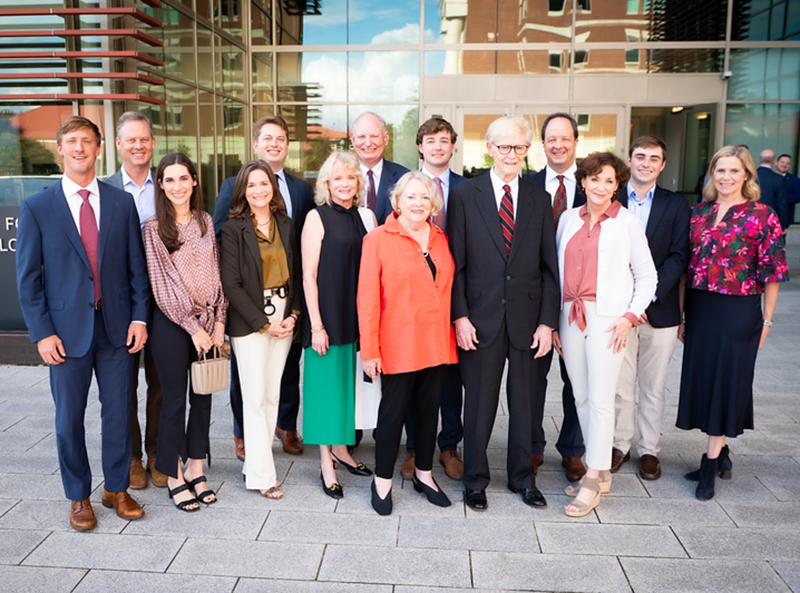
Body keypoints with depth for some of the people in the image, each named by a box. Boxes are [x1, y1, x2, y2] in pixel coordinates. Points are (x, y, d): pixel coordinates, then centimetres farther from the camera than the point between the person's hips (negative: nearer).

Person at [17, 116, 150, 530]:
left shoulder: (122, 203, 5)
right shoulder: (36, 208, 0)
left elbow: (137, 265, 6)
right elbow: (28, 278, -1)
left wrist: (139, 317, -2)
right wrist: (42, 333, -7)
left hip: (117, 328, 1)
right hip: (66, 331, -1)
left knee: (119, 412, 9)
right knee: (69, 418, 9)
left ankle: (117, 488, 28)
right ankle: (78, 497, 28)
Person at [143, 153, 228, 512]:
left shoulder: (206, 222, 6)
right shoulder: (154, 228, -7)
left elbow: (215, 273, 7)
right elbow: (162, 285, -10)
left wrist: (219, 321, -1)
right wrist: (193, 327, -11)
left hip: (208, 320, 4)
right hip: (172, 322, -4)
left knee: (203, 397, 10)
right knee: (175, 399, 5)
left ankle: (195, 469, 25)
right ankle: (174, 477, 20)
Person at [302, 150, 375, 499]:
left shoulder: (366, 217, 8)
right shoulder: (317, 218, -6)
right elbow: (308, 275, -8)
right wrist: (316, 325, -13)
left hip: (359, 315, 5)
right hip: (327, 316, -5)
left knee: (350, 381, 13)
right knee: (327, 382, 2)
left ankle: (341, 447, 31)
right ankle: (326, 462, 15)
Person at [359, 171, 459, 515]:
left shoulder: (441, 239, 10)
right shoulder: (378, 239, -6)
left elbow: (448, 289, 13)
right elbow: (368, 297, -9)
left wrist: (457, 325, 4)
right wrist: (369, 349, -12)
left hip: (437, 343, 5)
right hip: (398, 345, -5)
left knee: (429, 409, 14)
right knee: (394, 410, 4)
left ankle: (423, 474, 32)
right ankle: (382, 481, 22)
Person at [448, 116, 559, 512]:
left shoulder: (539, 200, 7)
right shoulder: (465, 194, 0)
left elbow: (549, 267, 5)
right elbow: (456, 262, -2)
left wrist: (547, 321, -1)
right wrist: (460, 316, -10)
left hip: (526, 318, 2)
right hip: (481, 316, -2)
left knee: (525, 401, 13)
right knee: (479, 402, 8)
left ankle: (522, 477, 32)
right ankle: (475, 480, 26)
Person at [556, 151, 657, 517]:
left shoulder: (628, 223, 0)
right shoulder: (568, 219, 11)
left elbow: (647, 276, 3)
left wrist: (630, 316, -9)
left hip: (607, 318, -4)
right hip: (570, 317, 5)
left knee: (600, 400, -6)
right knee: (581, 397, 9)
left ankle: (593, 482, 4)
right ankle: (600, 471, 24)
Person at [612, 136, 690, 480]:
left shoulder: (676, 205, 6)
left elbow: (679, 257, -2)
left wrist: (648, 296, -15)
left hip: (660, 309, 1)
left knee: (653, 387, 9)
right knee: (619, 384, 5)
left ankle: (649, 450, 23)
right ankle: (620, 444, 23)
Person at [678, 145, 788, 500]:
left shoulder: (761, 215, -6)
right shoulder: (698, 213, 7)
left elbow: (771, 272, -4)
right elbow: (686, 265, 9)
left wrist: (766, 321, -5)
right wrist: (682, 314, 8)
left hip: (738, 311, -5)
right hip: (700, 309, 5)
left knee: (726, 381, 1)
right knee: (703, 378, 10)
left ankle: (710, 467, 10)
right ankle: (720, 455, 28)